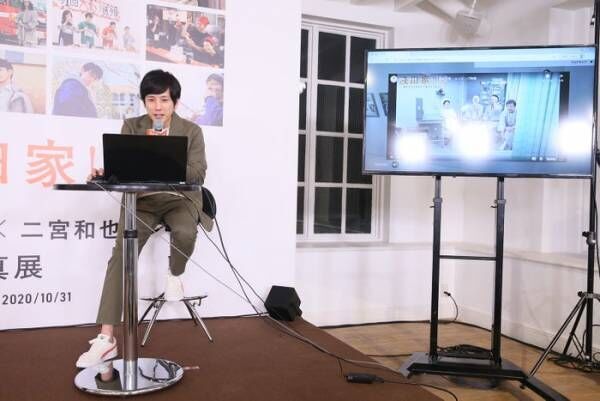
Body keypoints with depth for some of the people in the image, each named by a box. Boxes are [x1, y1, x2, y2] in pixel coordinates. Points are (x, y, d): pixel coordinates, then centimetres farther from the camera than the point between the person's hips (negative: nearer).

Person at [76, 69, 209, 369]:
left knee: (185, 232, -36)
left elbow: (198, 176, -7)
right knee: (120, 254, -19)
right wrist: (106, 173, -26)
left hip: (179, 198, -1)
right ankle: (106, 339, -16)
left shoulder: (191, 131, 1)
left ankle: (174, 274, 1)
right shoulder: (131, 127, 5)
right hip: (142, 199, 1)